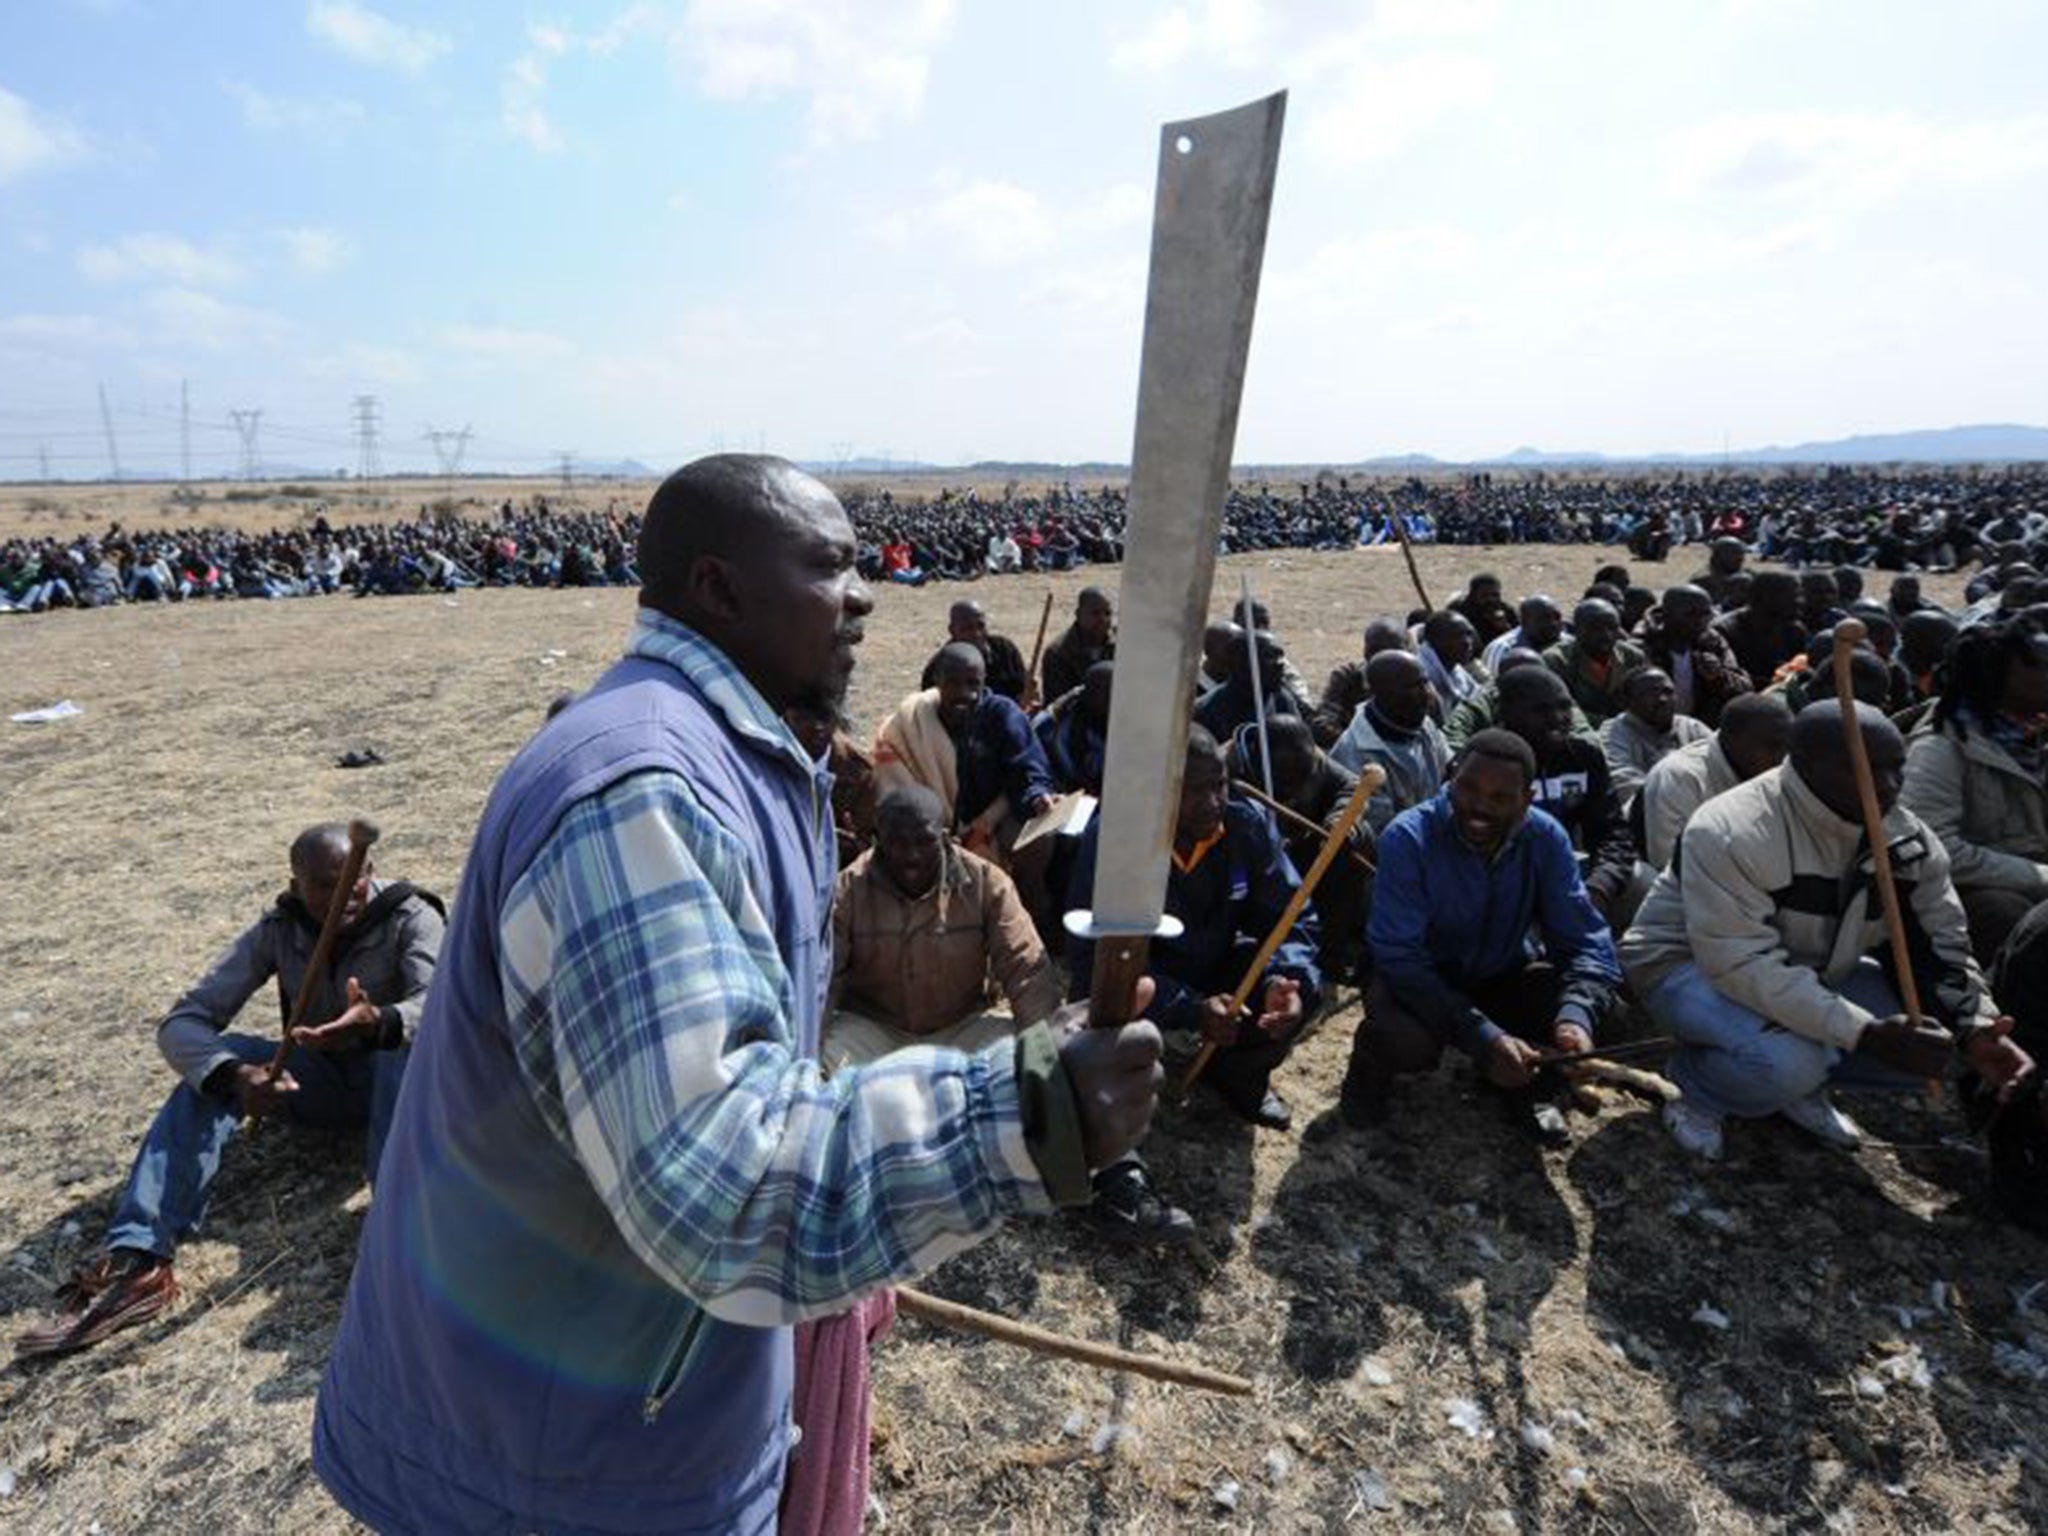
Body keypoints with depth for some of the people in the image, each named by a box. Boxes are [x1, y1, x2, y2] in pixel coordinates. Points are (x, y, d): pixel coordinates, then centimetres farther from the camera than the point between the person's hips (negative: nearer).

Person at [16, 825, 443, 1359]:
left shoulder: (409, 918, -18)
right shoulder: (277, 930, -8)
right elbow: (182, 1022, -14)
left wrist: (378, 1023, -56)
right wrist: (234, 1076, -35)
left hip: (400, 1082, -3)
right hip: (320, 1085, 4)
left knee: (410, 1048, -37)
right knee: (218, 1059, -22)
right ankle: (138, 1262, -32)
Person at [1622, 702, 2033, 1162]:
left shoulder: (1910, 841, -6)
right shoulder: (1731, 832, -31)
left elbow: (1938, 947, 0)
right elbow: (1744, 965, -34)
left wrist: (1976, 1029, -19)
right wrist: (1865, 1033, -38)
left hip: (1812, 972, 8)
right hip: (1690, 963, -7)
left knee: (1931, 1038, -9)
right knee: (1787, 1062, -34)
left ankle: (1801, 1081, 12)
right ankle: (1700, 1094, -2)